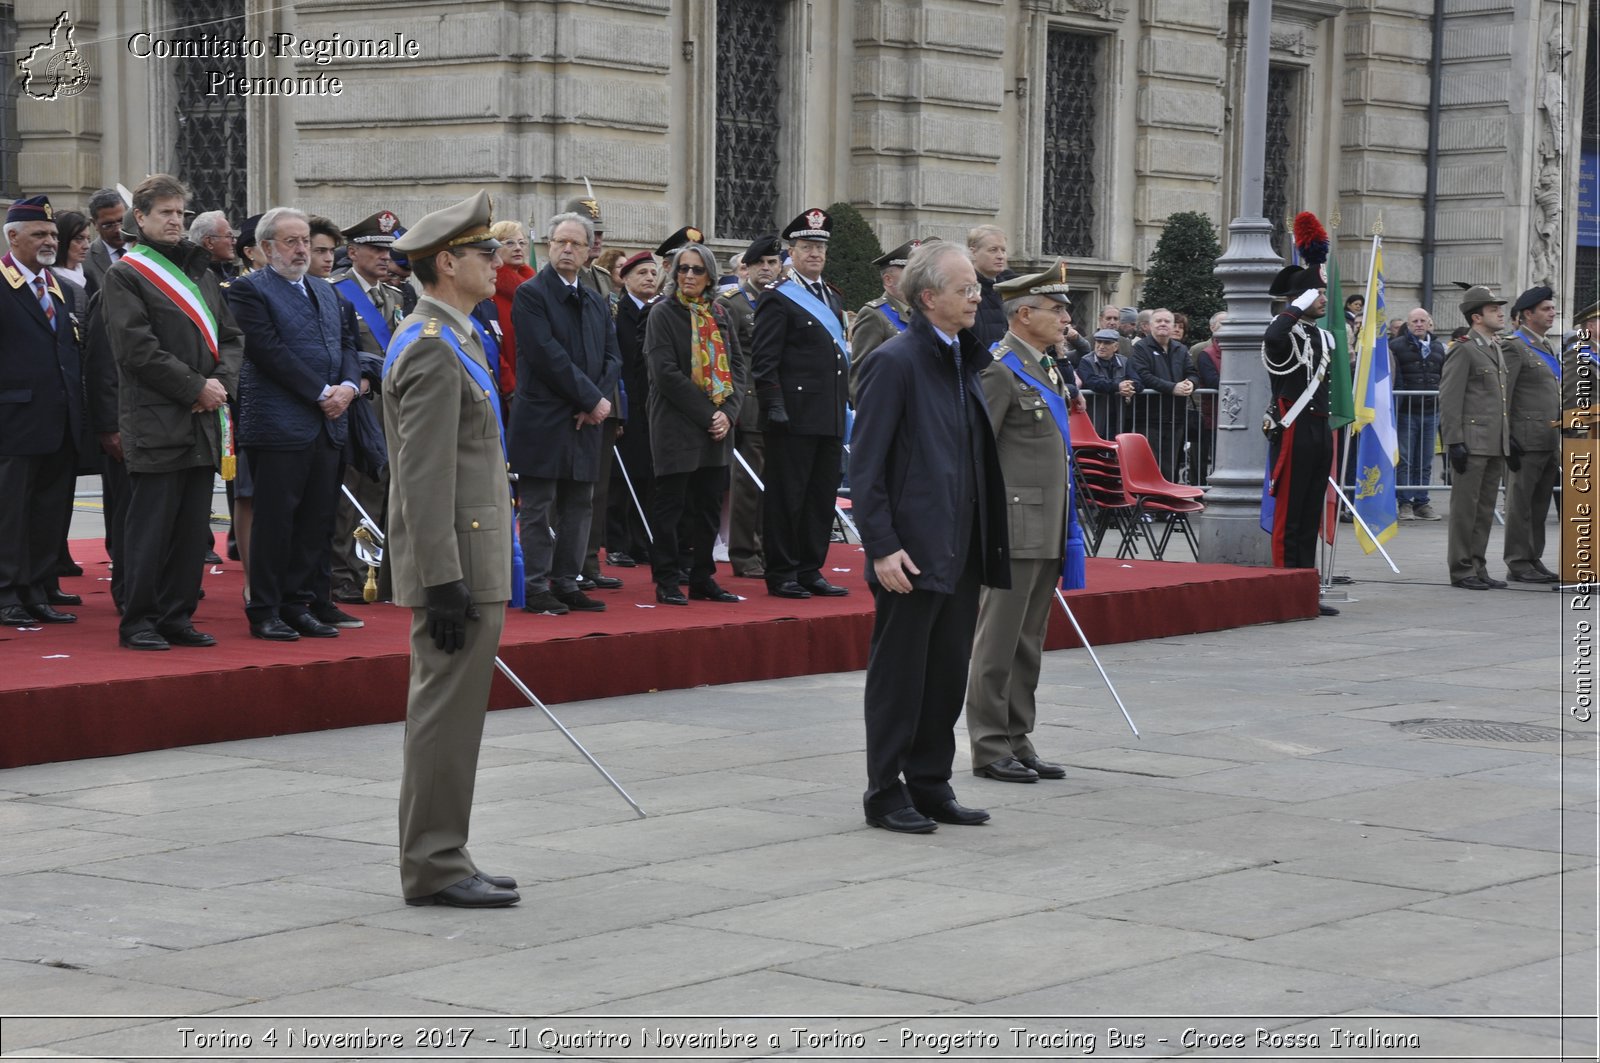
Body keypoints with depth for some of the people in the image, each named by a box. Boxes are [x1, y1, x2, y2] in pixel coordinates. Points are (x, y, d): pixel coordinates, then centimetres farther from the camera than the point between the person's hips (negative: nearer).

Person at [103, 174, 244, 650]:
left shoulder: (201, 272, 18)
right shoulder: (123, 276, -4)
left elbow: (232, 337, 17)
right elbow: (137, 348, -13)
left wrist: (221, 381, -3)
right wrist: (195, 387, -13)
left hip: (203, 422, 7)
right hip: (155, 425, -7)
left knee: (193, 527, 8)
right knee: (150, 525, -5)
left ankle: (177, 615, 15)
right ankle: (137, 621, 2)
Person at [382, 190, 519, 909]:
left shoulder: (444, 340, 17)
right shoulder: (434, 350, -16)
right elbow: (425, 479, -21)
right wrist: (444, 582, -24)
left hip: (471, 562, 11)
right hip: (457, 566, -11)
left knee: (449, 714, 13)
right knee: (447, 713, -6)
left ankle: (438, 861, 19)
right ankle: (433, 868, -1)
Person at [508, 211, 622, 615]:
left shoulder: (595, 302, 16)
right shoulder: (530, 294, -7)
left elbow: (612, 356, 13)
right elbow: (548, 356, -15)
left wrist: (599, 401, -5)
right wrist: (592, 399, -14)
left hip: (585, 420, 7)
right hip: (542, 420, -7)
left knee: (578, 507, 9)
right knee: (538, 509, -1)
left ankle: (566, 583, 15)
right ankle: (536, 588, 2)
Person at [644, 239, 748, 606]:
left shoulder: (720, 316, 12)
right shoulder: (663, 314, -4)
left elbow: (739, 366, 10)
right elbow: (666, 372, -13)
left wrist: (728, 411, -7)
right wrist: (707, 414, -16)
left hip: (717, 426, 6)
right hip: (676, 426, -6)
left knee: (709, 506, 9)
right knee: (670, 505, -1)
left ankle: (703, 579, 17)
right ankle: (666, 583, 3)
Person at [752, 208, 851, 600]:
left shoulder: (833, 299, 18)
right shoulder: (777, 299, -6)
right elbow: (764, 361, -11)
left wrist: (841, 407, 18)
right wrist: (774, 407, -18)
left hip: (830, 417, 8)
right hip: (796, 417, -8)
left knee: (822, 496, 10)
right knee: (786, 496, -2)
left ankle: (810, 570, 17)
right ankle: (781, 574, 3)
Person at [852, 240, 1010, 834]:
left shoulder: (966, 360, 13)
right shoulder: (896, 362, -12)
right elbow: (866, 465, -14)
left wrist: (986, 539, 13)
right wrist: (882, 547, -18)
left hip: (961, 551, 8)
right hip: (912, 553, -8)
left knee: (948, 673, 12)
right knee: (899, 675, 1)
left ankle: (930, 786, 22)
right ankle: (885, 794, 10)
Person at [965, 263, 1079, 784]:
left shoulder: (1045, 370, 17)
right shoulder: (1000, 370, -12)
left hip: (1047, 532, 9)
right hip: (1014, 528, -9)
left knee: (1028, 643, 13)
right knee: (998, 642, -2)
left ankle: (1017, 741, 19)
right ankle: (990, 747, 3)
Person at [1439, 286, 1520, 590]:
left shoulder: (1502, 349, 18)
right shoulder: (1464, 350, -8)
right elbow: (1449, 400, -12)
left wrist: (1509, 441, 19)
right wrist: (1455, 442, -17)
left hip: (1496, 445, 8)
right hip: (1472, 444, -8)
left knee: (1485, 509, 11)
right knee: (1465, 507, -3)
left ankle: (1478, 568, 17)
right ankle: (1461, 570, 1)